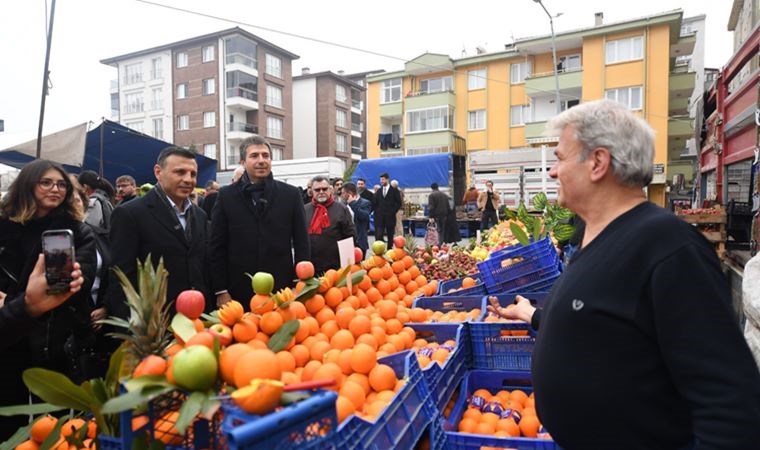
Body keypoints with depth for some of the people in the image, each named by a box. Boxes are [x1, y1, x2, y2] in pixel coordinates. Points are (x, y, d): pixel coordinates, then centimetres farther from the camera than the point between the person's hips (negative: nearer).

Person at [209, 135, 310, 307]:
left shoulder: (290, 194, 4)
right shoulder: (227, 195, 4)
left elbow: (302, 243, 4)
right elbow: (217, 246, 3)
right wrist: (221, 290, -1)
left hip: (282, 290, 0)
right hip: (239, 291, 0)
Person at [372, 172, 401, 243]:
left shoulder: (394, 190, 1)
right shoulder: (379, 191, 13)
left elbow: (399, 203, -2)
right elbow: (375, 203, 17)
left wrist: (392, 212, -8)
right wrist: (377, 211, 3)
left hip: (390, 217, -3)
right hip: (379, 217, 3)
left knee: (390, 236, 5)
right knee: (378, 236, -6)